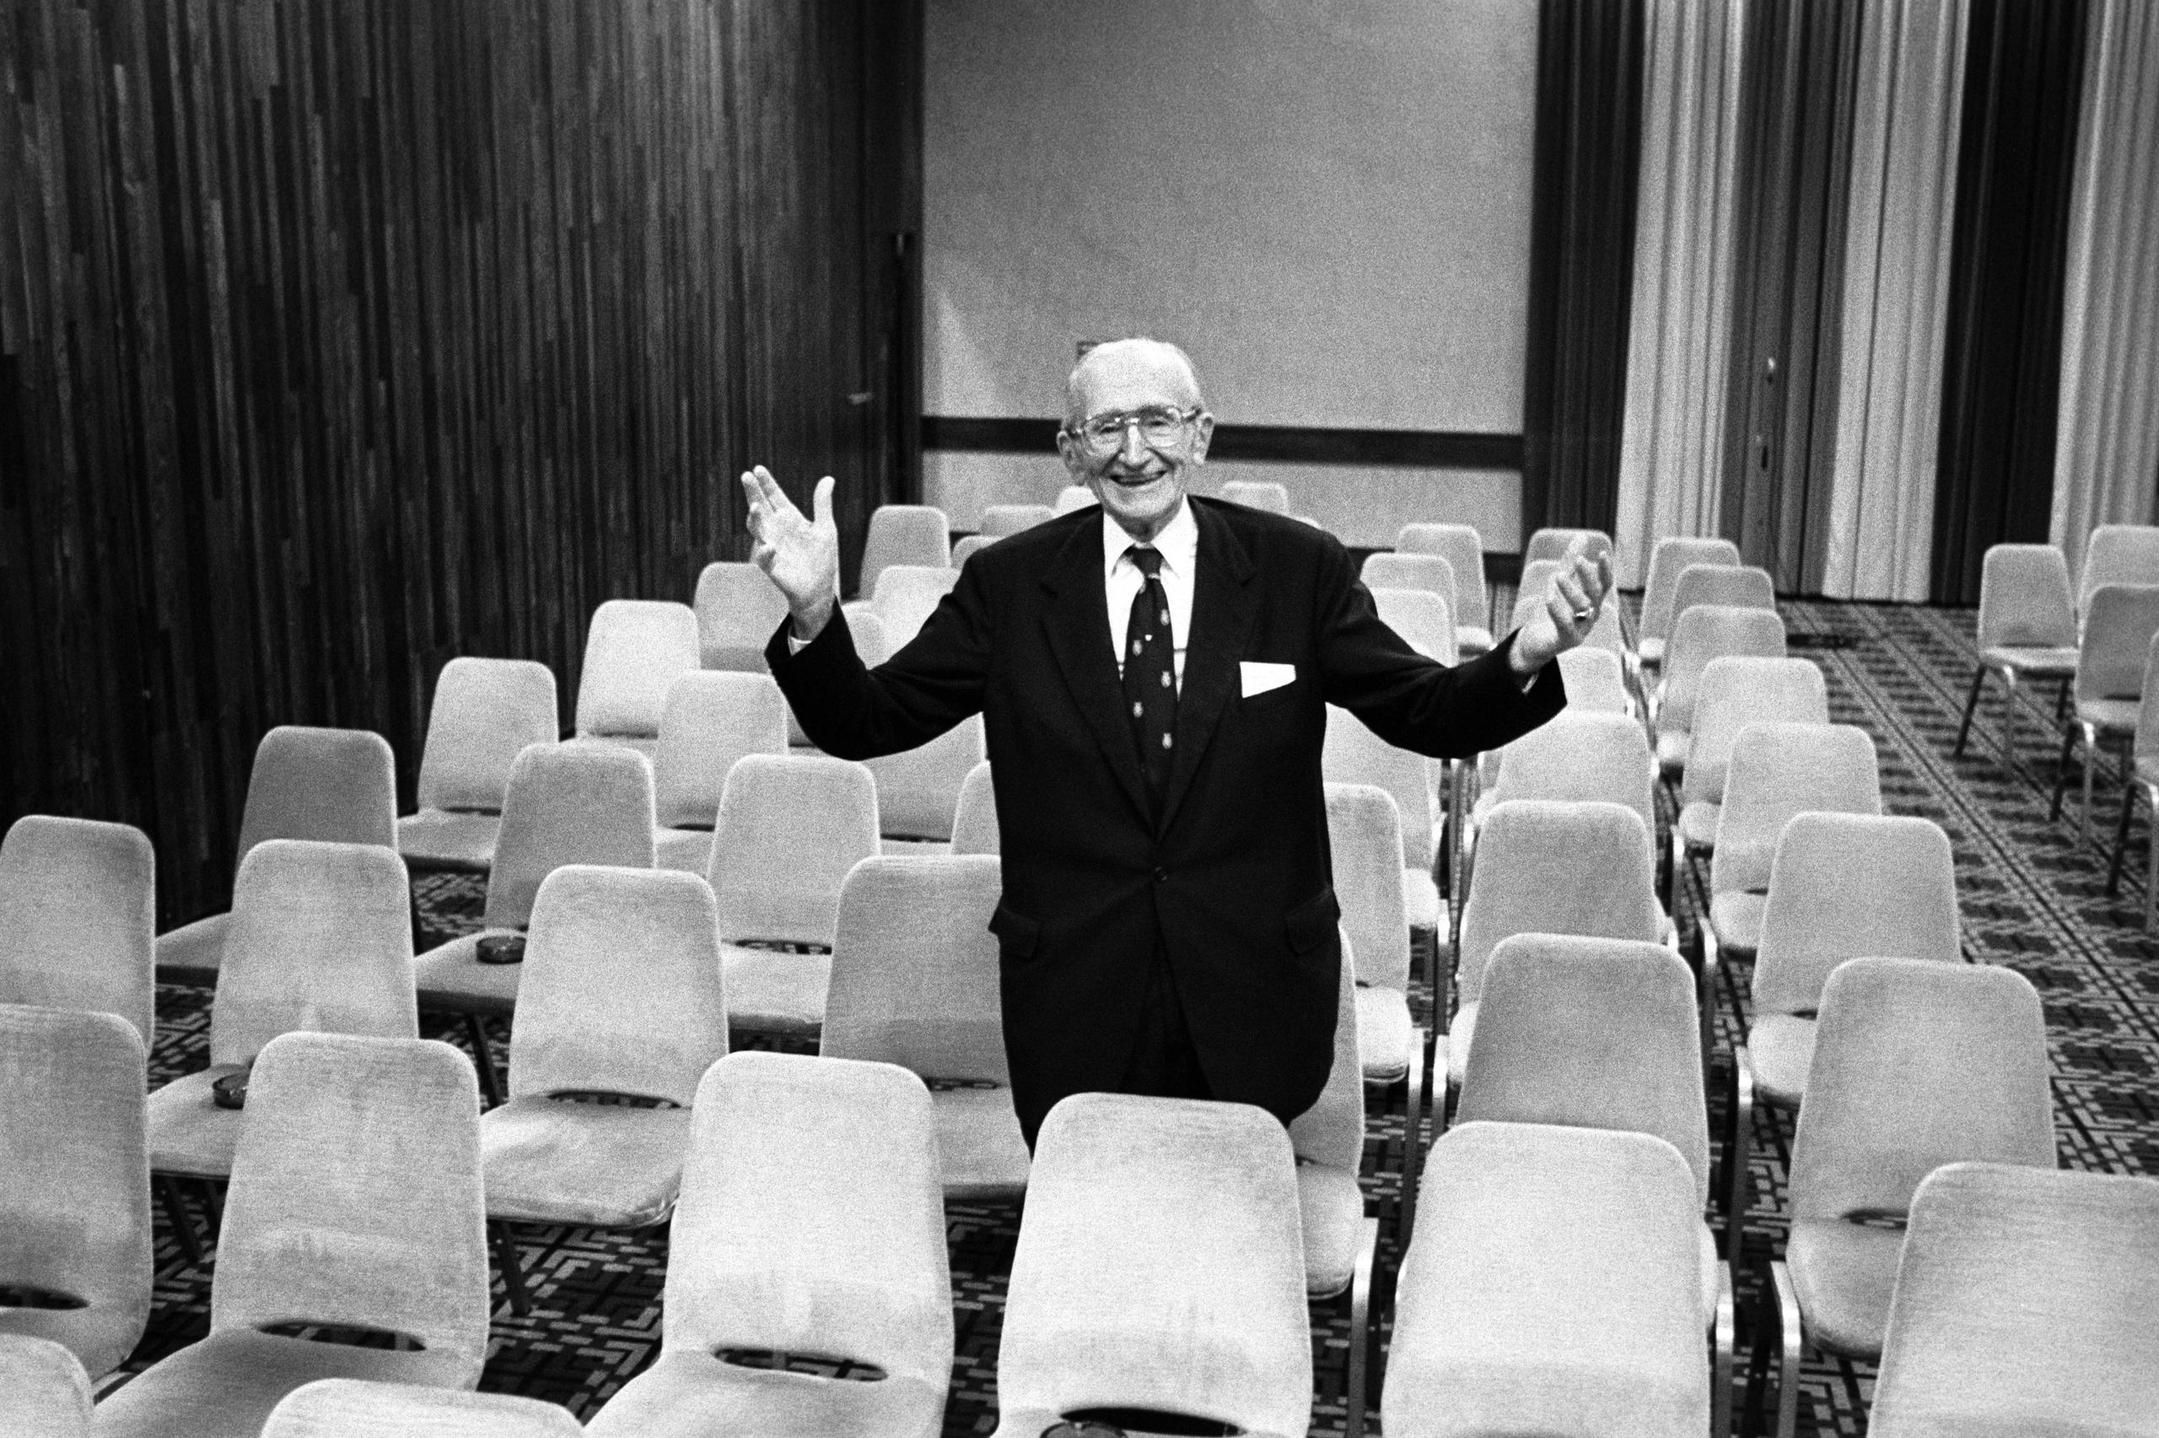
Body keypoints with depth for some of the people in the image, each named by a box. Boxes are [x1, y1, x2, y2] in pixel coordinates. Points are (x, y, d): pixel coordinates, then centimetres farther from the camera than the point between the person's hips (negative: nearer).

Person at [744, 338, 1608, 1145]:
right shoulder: (1009, 583, 0)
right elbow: (864, 724, -1)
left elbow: (1428, 713, 0)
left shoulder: (1300, 571, -1)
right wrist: (815, 612, -19)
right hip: (1076, 1007, 0)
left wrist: (1524, 658, -20)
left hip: (1254, 1005, 0)